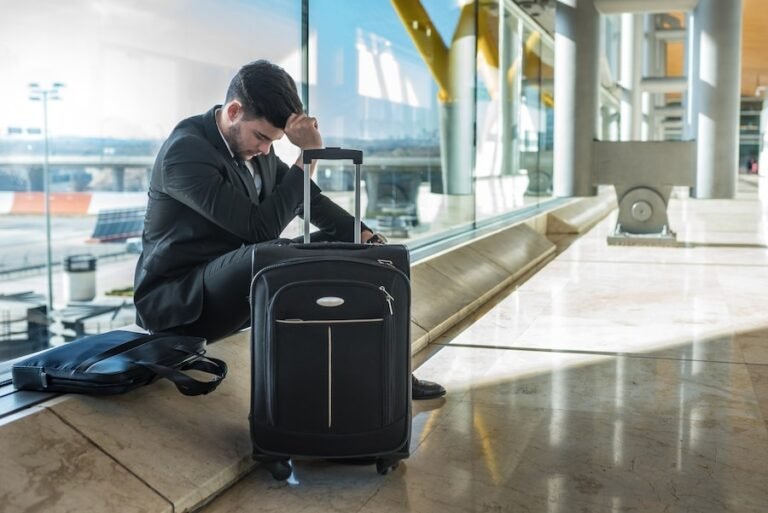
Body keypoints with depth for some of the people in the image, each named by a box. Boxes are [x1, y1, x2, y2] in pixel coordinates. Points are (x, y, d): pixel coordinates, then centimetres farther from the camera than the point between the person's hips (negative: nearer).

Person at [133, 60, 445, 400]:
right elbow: (261, 227, -27)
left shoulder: (255, 148, 4)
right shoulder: (185, 151, -21)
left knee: (343, 246, 1)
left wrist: (367, 238, 1)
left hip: (242, 279, 9)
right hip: (178, 301, -9)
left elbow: (310, 199, 13)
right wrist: (308, 154, -25)